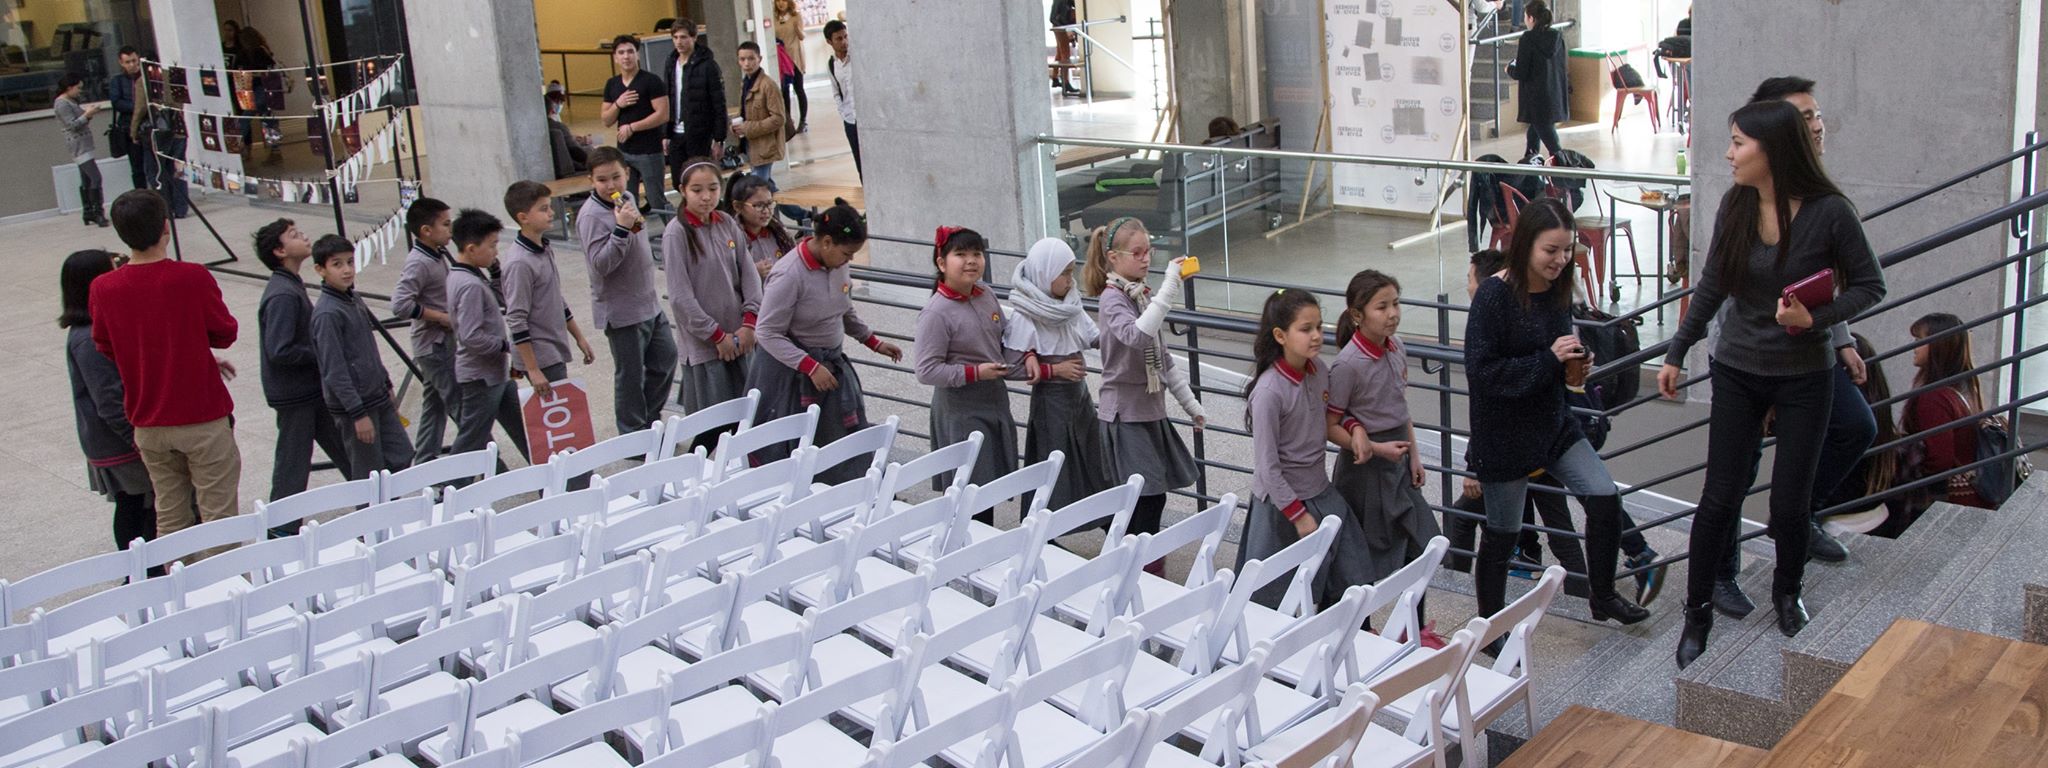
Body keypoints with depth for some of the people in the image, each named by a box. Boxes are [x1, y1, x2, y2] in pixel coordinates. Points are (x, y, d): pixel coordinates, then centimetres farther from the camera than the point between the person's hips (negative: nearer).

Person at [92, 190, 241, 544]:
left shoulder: (104, 289, -5)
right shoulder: (193, 277, -17)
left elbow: (106, 348, 10)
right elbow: (226, 333, -5)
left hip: (148, 426, 4)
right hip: (203, 419, -4)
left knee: (170, 522, 14)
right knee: (219, 517, 4)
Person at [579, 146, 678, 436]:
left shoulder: (626, 200, 7)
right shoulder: (592, 216, -20)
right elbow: (600, 263, -28)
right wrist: (621, 228, -33)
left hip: (648, 302, 8)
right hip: (621, 311, -8)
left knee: (665, 358, 17)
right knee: (630, 375, 3)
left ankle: (650, 421, 33)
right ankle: (634, 436, 18)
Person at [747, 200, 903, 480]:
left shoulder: (838, 264, -1)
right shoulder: (789, 275, -23)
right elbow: (769, 334, -21)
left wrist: (873, 342, 17)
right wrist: (812, 367, -25)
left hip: (832, 363, 7)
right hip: (791, 370, -7)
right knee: (788, 452, 2)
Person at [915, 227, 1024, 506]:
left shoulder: (987, 297, 3)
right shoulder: (936, 313, -18)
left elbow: (1003, 341, 17)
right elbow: (926, 371, -19)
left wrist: (1025, 360, -2)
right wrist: (975, 373, -20)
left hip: (995, 400, 7)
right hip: (961, 411, -7)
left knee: (992, 482, 15)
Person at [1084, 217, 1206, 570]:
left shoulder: (1145, 296, 12)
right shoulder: (1113, 299, -14)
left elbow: (1163, 359, 19)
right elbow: (1137, 336, -37)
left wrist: (1190, 403, 18)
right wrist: (1169, 289, -38)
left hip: (1152, 409, 8)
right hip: (1126, 413, -8)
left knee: (1153, 496, 11)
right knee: (1145, 498, -9)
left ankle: (1144, 568, 21)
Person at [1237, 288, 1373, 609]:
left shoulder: (1320, 373, -2)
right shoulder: (1269, 390, -23)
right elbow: (1267, 465, -20)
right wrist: (1298, 514, -17)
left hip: (1320, 492, 7)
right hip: (1281, 500, -7)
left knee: (1351, 580, 11)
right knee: (1270, 595, 6)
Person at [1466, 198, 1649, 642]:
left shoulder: (1559, 292, 2)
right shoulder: (1494, 296, -20)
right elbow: (1480, 370, -24)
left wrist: (1575, 366, -5)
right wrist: (1548, 360, -26)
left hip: (1554, 422, 6)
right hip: (1504, 434, -6)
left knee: (1605, 497, -1)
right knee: (1502, 534, 7)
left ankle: (1602, 597, 21)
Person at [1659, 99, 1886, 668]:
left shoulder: (1829, 212, -15)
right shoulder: (1736, 206, -5)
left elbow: (1869, 285, -5)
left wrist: (1816, 318, -22)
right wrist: (1676, 354, 9)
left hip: (1804, 377, -2)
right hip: (1738, 373, 2)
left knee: (1790, 501, 7)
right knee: (1721, 498, 2)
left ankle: (1787, 593, 35)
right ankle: (1697, 611, 16)